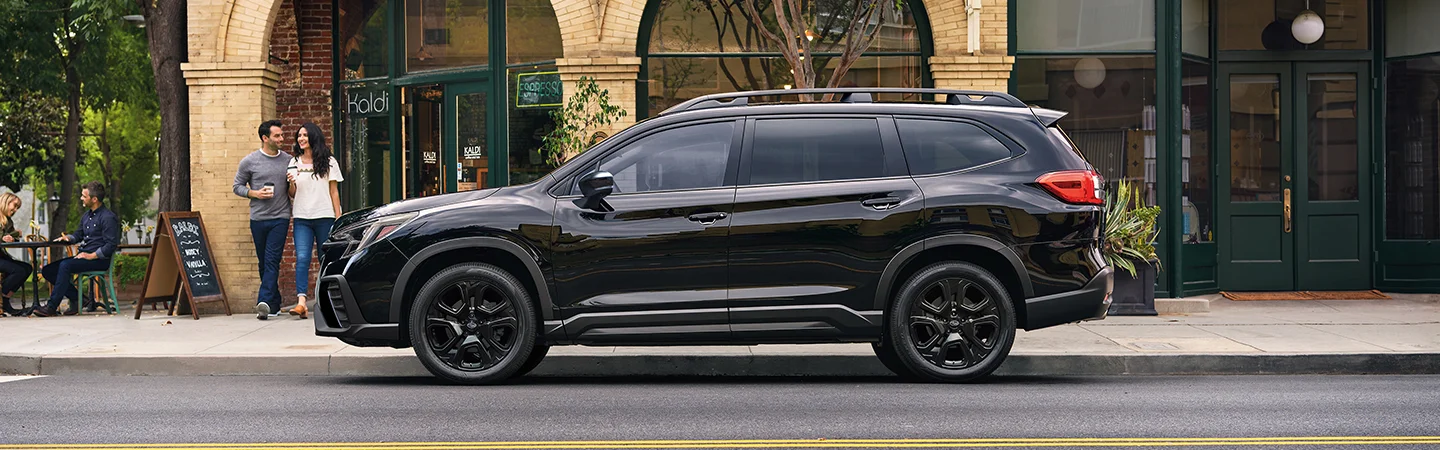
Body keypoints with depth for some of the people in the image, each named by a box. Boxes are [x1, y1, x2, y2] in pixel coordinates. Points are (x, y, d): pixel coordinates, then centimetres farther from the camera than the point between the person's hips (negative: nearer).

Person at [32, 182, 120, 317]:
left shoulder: (108, 218, -11)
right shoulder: (86, 215, 17)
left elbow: (111, 245, -18)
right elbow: (78, 235, 29)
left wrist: (92, 256, -22)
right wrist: (67, 237, 7)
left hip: (99, 259, -10)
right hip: (82, 256, 10)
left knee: (65, 265, -30)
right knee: (48, 270, -1)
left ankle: (52, 307, -27)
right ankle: (77, 299, -4)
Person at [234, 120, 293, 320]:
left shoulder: (288, 161, 7)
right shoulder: (249, 161, 2)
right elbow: (237, 186, 7)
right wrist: (256, 193, -9)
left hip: (280, 218, -1)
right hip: (258, 219, 1)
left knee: (272, 262, -13)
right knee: (263, 263, 7)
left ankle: (264, 302, -21)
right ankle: (275, 304, 17)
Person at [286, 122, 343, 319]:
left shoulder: (328, 162, 6)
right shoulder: (294, 162, 12)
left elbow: (334, 192, 6)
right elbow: (292, 194, 15)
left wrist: (338, 218, 0)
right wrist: (292, 183, -8)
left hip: (324, 216, -1)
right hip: (302, 218, 1)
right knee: (302, 258, -14)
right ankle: (301, 302, -24)